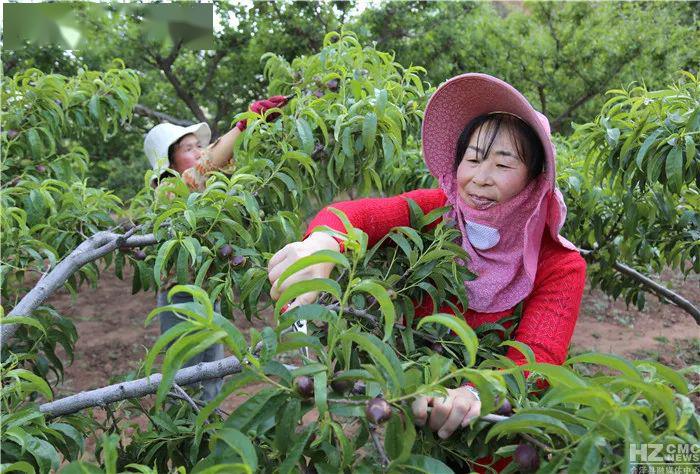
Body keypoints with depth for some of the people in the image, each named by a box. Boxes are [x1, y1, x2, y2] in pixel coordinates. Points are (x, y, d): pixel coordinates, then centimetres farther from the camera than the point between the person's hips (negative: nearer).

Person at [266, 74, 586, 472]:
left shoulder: (560, 265, -18)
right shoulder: (437, 210, -14)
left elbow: (537, 360, -30)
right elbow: (360, 212, -30)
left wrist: (475, 394, -52)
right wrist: (322, 243, -54)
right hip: (409, 405, 1)